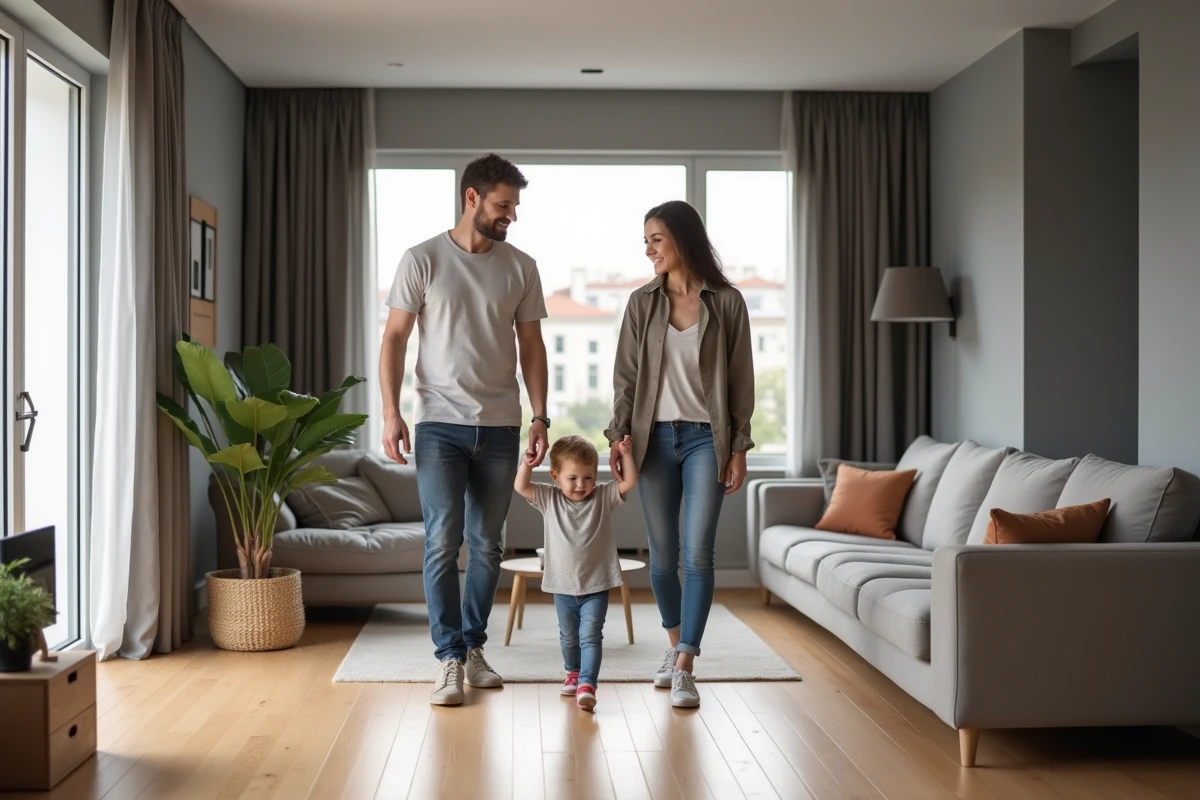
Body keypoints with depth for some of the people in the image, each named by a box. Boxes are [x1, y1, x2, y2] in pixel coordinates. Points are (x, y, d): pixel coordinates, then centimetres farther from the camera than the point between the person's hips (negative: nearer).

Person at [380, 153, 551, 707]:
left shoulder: (520, 267, 6)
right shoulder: (422, 260, -2)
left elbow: (531, 347, 10)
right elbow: (394, 338, -1)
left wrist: (540, 417, 3)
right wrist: (390, 412, -9)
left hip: (500, 427, 3)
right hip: (440, 425, -3)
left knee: (486, 544, 9)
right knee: (443, 542, -6)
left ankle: (473, 646, 22)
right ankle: (450, 659, 1)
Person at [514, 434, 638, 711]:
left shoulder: (603, 497, -4)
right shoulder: (550, 499, -2)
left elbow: (629, 483, -12)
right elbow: (521, 487, -8)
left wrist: (626, 455, -23)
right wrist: (526, 466, -25)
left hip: (596, 586, -3)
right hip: (563, 586, 3)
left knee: (590, 635, -13)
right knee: (568, 637, 21)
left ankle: (587, 685, -18)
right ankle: (573, 672, 43)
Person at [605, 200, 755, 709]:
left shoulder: (726, 302, -1)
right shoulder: (641, 303, 5)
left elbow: (740, 379, 1)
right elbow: (626, 376, 5)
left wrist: (739, 446, -2)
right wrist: (619, 435, -4)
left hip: (706, 438, -2)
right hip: (655, 437, 2)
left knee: (697, 555, -7)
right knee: (663, 554, 8)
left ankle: (684, 670, -3)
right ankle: (676, 645, 29)